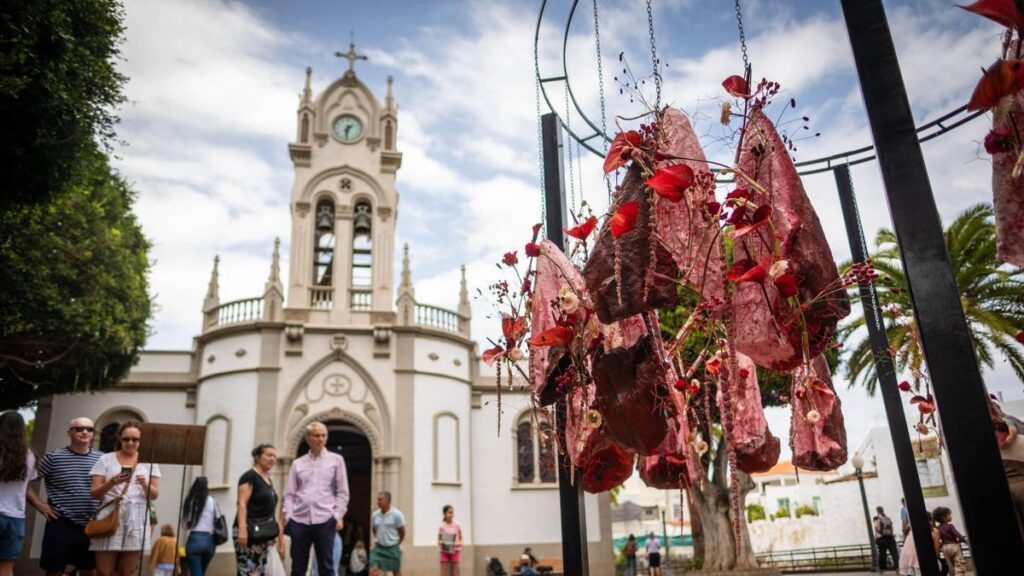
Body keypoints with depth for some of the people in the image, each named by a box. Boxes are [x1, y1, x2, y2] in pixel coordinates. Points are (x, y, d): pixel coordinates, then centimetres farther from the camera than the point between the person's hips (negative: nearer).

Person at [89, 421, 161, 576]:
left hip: (137, 520, 1)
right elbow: (94, 494, 2)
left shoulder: (149, 461, 9)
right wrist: (111, 483, -18)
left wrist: (145, 484, -15)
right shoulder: (106, 459, 6)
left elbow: (154, 495, 7)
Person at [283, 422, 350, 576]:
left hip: (325, 521, -2)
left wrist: (338, 516, -6)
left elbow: (342, 492, 5)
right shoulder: (297, 463, 13)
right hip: (299, 521, 2)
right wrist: (288, 516, -3)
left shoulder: (336, 460, 8)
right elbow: (289, 493, 10)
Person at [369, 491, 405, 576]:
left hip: (392, 548, -3)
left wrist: (396, 543, 5)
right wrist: (378, 540, 12)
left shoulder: (397, 514, -14)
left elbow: (402, 532, -4)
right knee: (373, 569, -11)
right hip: (379, 547, 3)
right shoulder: (375, 515, -2)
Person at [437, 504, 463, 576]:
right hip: (444, 552, 0)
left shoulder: (457, 525, -5)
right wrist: (440, 543, -19)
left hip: (455, 551, 0)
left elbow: (461, 539, 1)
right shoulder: (441, 526, -5)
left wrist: (459, 543, -20)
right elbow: (439, 540, 3)